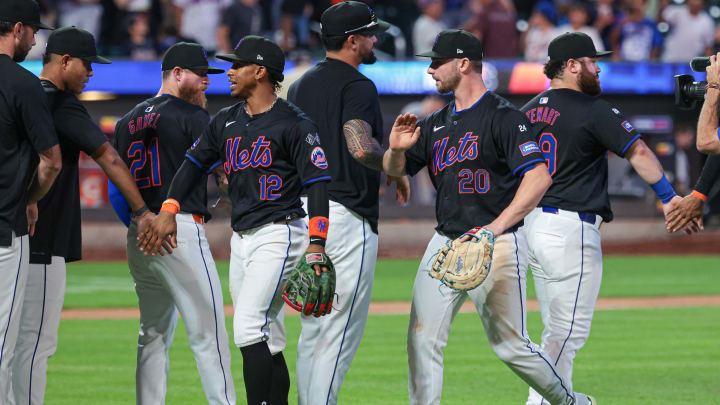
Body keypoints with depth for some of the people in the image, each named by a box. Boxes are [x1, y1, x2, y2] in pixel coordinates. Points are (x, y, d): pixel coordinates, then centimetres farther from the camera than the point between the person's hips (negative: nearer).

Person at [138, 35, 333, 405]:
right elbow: (194, 162, 16)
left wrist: (316, 245, -21)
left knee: (249, 328, -20)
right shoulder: (226, 121, 14)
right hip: (241, 240, 8)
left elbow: (318, 182, -12)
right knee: (266, 342, 9)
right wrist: (168, 211, 0)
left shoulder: (293, 123, -8)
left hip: (278, 235, -8)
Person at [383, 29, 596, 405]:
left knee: (510, 344, 1)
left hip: (498, 245, -7)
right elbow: (394, 170, 18)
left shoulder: (503, 117, -11)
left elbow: (540, 176, -22)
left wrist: (496, 227, -31)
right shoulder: (436, 124, 14)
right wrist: (396, 148, -7)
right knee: (422, 339, -3)